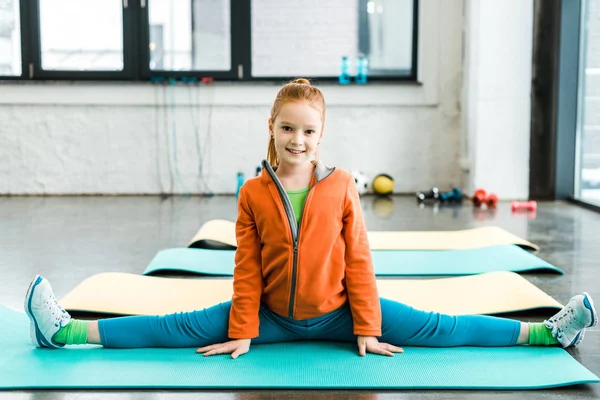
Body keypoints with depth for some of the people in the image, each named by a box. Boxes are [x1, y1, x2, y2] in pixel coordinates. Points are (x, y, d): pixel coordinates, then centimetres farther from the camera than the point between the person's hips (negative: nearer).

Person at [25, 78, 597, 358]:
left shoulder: (340, 186, -9)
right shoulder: (254, 192, -6)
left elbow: (358, 260, -5)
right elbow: (247, 267, -3)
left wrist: (366, 328, -4)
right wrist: (241, 332, -4)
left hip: (334, 312, -1)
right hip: (272, 315, 1)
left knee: (435, 328, -7)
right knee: (181, 328, -6)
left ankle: (549, 331, -5)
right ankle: (67, 331, -8)